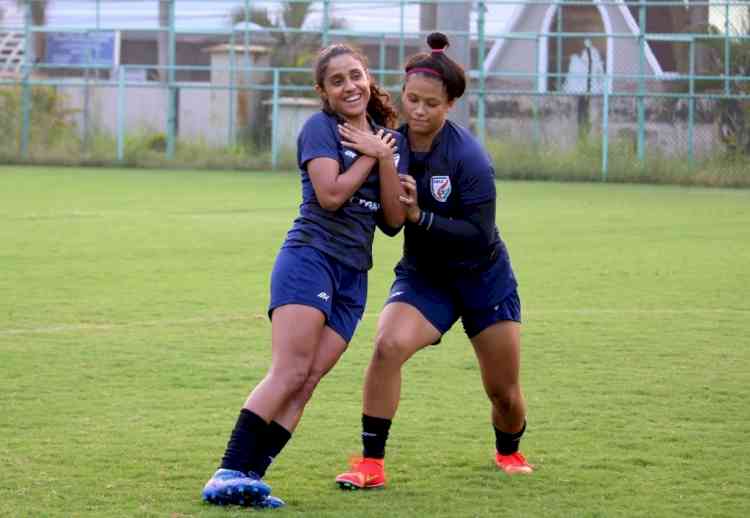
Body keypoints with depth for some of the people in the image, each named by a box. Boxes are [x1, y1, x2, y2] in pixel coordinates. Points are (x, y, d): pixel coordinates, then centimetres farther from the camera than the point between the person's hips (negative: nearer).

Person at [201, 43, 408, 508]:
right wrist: (369, 155, -3)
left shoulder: (392, 142, 17)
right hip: (310, 256, -6)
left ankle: (247, 478, -13)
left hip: (353, 277, 6)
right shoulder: (321, 128, 0)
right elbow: (330, 195, -14)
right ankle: (228, 474, -26)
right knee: (290, 373, -20)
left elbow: (394, 221, 10)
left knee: (306, 383, -8)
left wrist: (383, 158, -1)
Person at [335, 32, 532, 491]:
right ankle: (372, 464, -19)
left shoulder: (469, 156, -24)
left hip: (483, 276, -2)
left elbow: (479, 236, -24)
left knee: (504, 391, 8)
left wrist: (419, 216, -32)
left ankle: (509, 452, 42)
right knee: (388, 345, -26)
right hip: (423, 275, 2)